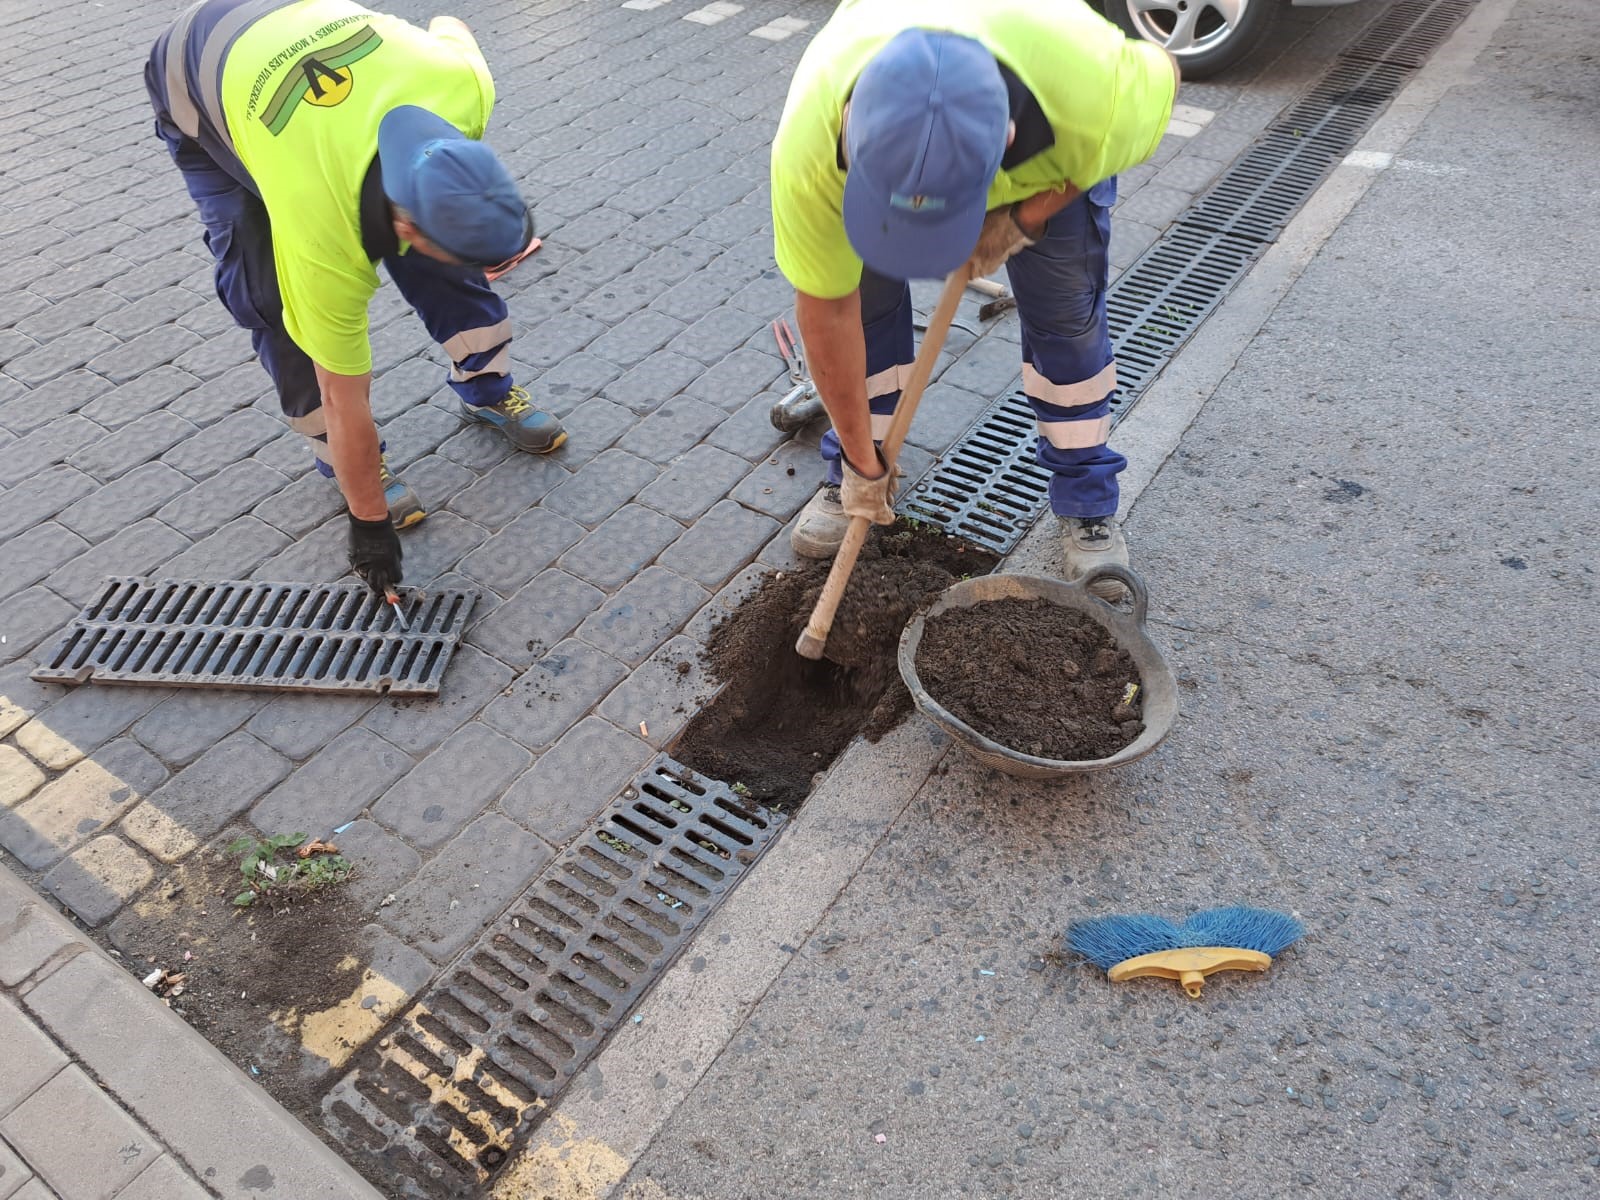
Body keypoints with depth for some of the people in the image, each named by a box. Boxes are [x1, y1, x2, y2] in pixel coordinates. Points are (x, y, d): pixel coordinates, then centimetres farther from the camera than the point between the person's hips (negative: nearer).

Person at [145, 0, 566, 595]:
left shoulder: (465, 87, -35)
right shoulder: (322, 240, -42)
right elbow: (345, 402, -30)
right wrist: (368, 521, -18)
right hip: (197, 90, -4)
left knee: (443, 259, -4)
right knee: (271, 301, -14)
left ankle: (487, 390, 18)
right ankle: (340, 464, 5)